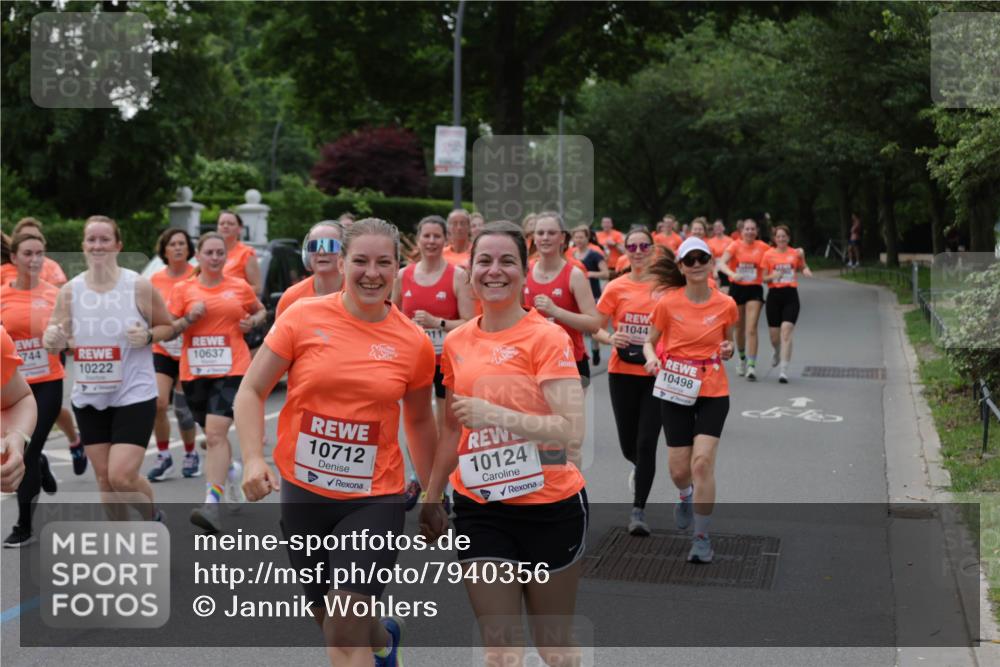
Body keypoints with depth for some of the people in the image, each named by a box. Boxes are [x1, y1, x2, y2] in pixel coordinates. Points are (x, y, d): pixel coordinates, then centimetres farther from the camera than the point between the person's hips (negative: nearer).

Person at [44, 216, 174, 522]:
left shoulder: (139, 286, -8)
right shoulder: (69, 291, 1)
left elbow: (168, 327, 3)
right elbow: (57, 337, 4)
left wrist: (148, 336, -19)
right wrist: (53, 339, -20)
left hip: (134, 394, -4)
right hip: (88, 397, 4)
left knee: (122, 477, -13)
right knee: (104, 478, 9)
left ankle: (153, 519, 19)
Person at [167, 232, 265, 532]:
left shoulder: (240, 287, 5)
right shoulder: (183, 290, 5)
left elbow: (260, 310, 22)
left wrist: (253, 321, 0)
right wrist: (189, 318, -13)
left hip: (232, 370, -3)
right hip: (194, 372, 3)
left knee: (215, 434, -18)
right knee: (213, 434, 17)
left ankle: (212, 504, -25)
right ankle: (232, 470, 48)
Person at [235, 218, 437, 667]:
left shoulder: (414, 343, -4)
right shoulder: (303, 317, -7)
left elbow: (419, 420, 11)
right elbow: (251, 392, -2)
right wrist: (253, 459, -16)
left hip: (375, 498, -2)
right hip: (302, 491, 2)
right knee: (330, 621, 19)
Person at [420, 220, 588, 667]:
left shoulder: (548, 338, -12)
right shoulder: (457, 343, 4)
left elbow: (571, 429, -21)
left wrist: (494, 414, -27)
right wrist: (432, 497, 19)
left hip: (551, 507, -3)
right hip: (480, 509, 4)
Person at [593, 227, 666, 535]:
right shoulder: (616, 288, 0)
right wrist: (610, 339, -16)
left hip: (657, 374, -1)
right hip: (622, 373, 1)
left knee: (646, 443, -7)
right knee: (628, 444, 10)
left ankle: (638, 510, 4)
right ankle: (639, 466, 47)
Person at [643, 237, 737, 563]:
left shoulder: (726, 305, -2)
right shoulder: (667, 303, -5)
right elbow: (649, 341, 5)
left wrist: (728, 350, -9)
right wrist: (651, 357, -18)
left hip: (713, 392, 0)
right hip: (675, 392, 1)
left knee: (703, 461, -14)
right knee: (679, 469, 5)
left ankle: (701, 536, 0)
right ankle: (686, 496, 45)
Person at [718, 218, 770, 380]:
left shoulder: (762, 247, 0)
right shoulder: (735, 246, -5)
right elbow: (722, 263, -17)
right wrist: (732, 274, -35)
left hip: (754, 289, -1)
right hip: (737, 288, 1)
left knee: (751, 329, -11)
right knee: (739, 328, 13)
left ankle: (751, 366, -11)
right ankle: (742, 358, 36)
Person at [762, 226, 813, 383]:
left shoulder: (795, 253, 4)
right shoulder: (768, 254, 4)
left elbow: (804, 269, 18)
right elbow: (763, 278, 5)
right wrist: (772, 276, -16)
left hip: (791, 295, -1)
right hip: (774, 295, 1)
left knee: (786, 332, -15)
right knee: (774, 335, 7)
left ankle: (783, 370, -15)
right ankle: (778, 353, 44)